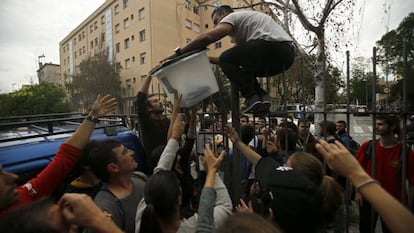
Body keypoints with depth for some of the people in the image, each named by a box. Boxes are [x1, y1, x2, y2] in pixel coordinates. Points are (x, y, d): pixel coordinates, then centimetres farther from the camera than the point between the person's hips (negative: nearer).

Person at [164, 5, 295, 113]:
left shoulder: (232, 17, 9)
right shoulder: (240, 32, 36)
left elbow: (208, 37, -8)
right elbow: (235, 61, 33)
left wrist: (179, 52, -2)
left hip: (270, 44, -10)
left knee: (226, 60, 3)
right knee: (245, 71, 28)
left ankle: (252, 97, -6)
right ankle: (262, 96, 6)